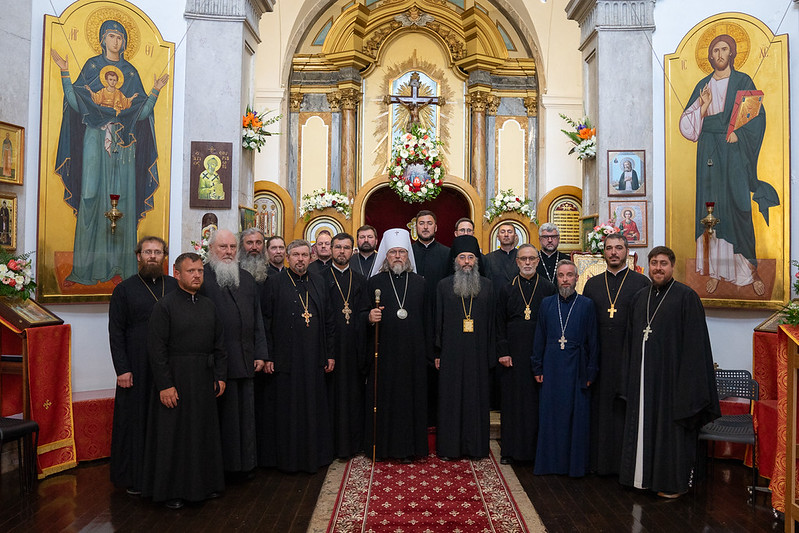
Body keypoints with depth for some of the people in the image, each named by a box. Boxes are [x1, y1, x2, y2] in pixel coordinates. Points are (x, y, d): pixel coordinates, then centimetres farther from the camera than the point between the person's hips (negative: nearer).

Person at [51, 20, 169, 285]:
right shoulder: (92, 65, 10)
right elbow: (76, 102, 0)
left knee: (123, 196, -2)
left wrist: (155, 90, -1)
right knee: (94, 195, -6)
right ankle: (91, 265, -2)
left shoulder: (131, 71, 15)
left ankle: (119, 262, 3)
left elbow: (141, 112, 8)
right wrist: (65, 72, -8)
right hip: (96, 138, -2)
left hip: (123, 141, 2)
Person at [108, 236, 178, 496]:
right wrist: (122, 369, -8)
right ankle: (134, 477, 19)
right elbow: (116, 332, -1)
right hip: (137, 368, -2)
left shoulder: (175, 287, 8)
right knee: (136, 418, 6)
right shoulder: (124, 289, 3)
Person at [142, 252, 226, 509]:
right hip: (175, 379, -5)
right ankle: (172, 489, 20)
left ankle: (205, 482, 29)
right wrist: (165, 385, -17)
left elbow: (219, 344, 12)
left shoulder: (209, 306, 9)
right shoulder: (165, 305, -9)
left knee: (205, 430, 14)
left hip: (204, 380, 6)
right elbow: (157, 349, -13)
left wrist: (220, 376, 6)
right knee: (174, 434, 5)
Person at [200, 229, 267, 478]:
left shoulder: (247, 278, 14)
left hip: (245, 359, 5)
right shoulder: (202, 278, -4)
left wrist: (260, 353, 8)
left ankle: (246, 462, 24)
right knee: (221, 413, 3)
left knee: (245, 412, 12)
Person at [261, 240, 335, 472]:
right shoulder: (275, 283, -1)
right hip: (285, 359, -3)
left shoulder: (319, 282, 10)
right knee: (286, 409, 5)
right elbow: (265, 322, -4)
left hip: (314, 358, 3)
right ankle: (286, 457, 19)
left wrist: (330, 353, 7)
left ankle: (313, 455, 24)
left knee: (313, 409, 10)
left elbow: (329, 320, 11)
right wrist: (267, 356, -9)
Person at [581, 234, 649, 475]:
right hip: (600, 358, 3)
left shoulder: (641, 282, 2)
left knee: (627, 409, 3)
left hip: (629, 358, -3)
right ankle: (600, 461, 19)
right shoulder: (592, 284, 11)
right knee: (600, 410, 8)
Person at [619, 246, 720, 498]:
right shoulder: (640, 297, 11)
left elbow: (694, 343, -12)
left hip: (670, 375, -6)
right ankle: (646, 475, 26)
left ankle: (674, 482, 19)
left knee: (670, 428, 3)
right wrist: (629, 377, 11)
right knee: (644, 426, 12)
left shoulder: (686, 297, -8)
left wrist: (687, 386, -16)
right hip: (643, 377, 6)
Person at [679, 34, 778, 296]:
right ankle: (715, 270, 3)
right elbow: (690, 124, 7)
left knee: (740, 205, -6)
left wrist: (738, 132, -14)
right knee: (712, 204, 0)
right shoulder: (703, 85, 13)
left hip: (735, 151, -3)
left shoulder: (743, 82, 5)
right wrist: (703, 107, -9)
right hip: (709, 152, 3)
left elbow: (758, 116, -1)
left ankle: (752, 268, 3)